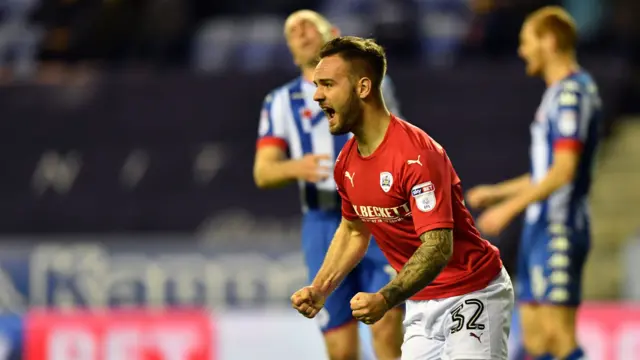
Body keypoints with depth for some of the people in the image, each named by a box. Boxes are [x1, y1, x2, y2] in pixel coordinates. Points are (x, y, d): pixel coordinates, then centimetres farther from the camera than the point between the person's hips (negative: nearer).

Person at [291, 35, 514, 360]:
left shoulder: (415, 154, -24)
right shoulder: (346, 163, 2)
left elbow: (438, 247, -31)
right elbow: (353, 231, 20)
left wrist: (385, 299, -42)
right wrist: (319, 290, 7)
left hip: (472, 295, -8)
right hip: (421, 304, 8)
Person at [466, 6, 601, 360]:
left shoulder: (572, 93, -13)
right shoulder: (558, 92, 18)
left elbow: (564, 170, -21)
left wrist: (509, 208, -20)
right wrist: (496, 192, 28)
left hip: (559, 233, -10)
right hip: (541, 231, 10)